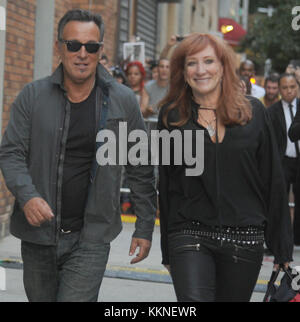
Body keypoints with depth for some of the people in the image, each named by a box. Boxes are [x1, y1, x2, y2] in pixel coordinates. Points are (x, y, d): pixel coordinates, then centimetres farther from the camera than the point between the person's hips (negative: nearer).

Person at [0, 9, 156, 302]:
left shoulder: (122, 101, 0)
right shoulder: (33, 96, 1)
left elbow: (141, 170, 6)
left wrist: (145, 227, 6)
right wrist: (27, 195, -19)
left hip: (91, 240, -2)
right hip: (37, 235, 2)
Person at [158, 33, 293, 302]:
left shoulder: (253, 111, 4)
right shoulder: (172, 116, 4)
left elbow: (273, 180, 5)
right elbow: (166, 185, 8)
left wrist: (282, 245, 5)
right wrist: (168, 251, 7)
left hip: (245, 240, 1)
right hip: (191, 236, -1)